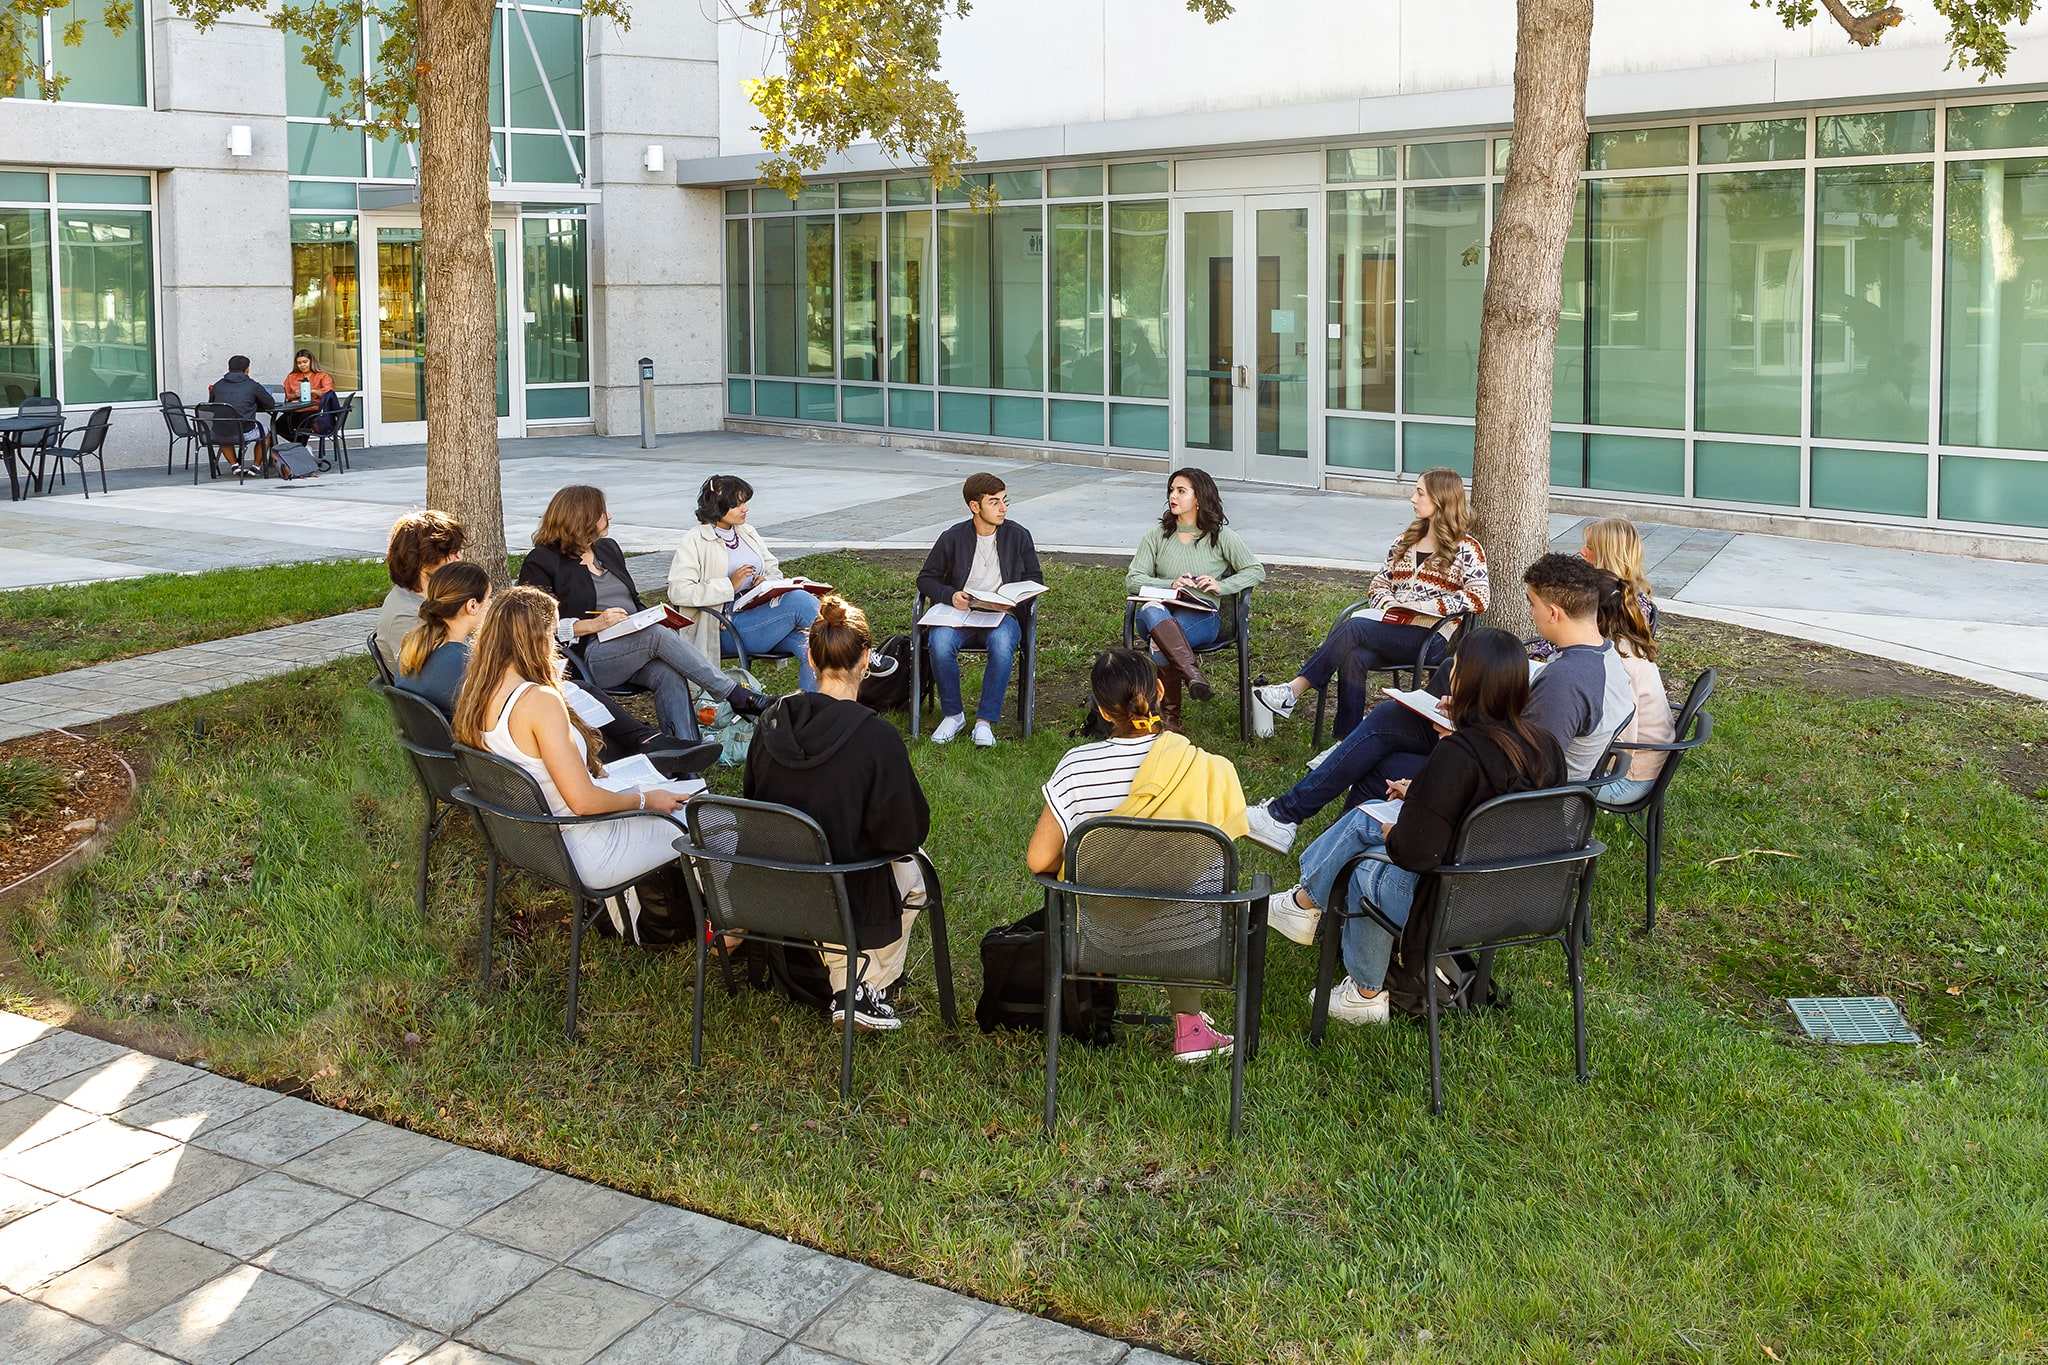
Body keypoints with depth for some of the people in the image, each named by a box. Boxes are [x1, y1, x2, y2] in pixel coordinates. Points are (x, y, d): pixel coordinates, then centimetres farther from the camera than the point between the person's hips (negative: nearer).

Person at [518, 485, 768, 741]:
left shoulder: (608, 548, 23)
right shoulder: (542, 561, 1)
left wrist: (653, 618, 6)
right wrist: (594, 624, -18)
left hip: (634, 644, 6)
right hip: (589, 657, -6)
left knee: (668, 674, -28)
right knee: (658, 634, -31)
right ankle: (736, 696, -30)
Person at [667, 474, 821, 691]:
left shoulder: (747, 533, 19)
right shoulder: (695, 542, -1)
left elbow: (774, 570, 26)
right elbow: (677, 591, -11)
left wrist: (768, 583, -1)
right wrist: (730, 586, -17)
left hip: (762, 612, 6)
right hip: (728, 629, -6)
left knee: (807, 643, -26)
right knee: (800, 601, -26)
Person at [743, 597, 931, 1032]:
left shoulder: (772, 720, -7)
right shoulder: (876, 738, -22)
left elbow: (753, 800, 8)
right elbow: (907, 832, -14)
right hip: (841, 903, -5)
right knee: (911, 867, 27)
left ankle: (845, 991, 32)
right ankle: (871, 989, 24)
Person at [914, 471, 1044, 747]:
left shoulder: (1019, 536, 6)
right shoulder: (952, 537, 4)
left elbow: (1034, 579, 13)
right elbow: (926, 578, 10)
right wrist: (950, 595, -11)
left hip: (1002, 615, 0)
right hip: (960, 612, 1)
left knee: (1002, 643, -36)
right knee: (940, 642, -33)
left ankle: (985, 720, -24)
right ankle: (952, 714, -12)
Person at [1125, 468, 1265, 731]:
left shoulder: (1221, 536, 9)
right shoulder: (1157, 536, 14)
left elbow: (1256, 571, 7)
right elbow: (1132, 580, 5)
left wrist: (1221, 586, -11)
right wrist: (1171, 584, -13)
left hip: (1205, 618, -2)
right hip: (1162, 613, 2)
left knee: (1160, 644, -36)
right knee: (1150, 610, -38)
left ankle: (1170, 714, -25)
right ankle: (1192, 672, -46)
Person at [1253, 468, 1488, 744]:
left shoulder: (1465, 548, 3)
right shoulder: (1405, 540, 23)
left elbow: (1478, 598, -9)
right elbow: (1380, 582, 25)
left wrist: (1422, 605, -13)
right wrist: (1386, 601, 1)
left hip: (1431, 637, -5)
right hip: (1389, 627, 5)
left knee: (1353, 627, -28)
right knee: (1354, 656, -30)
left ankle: (1294, 691, -28)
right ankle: (1346, 740, -31)